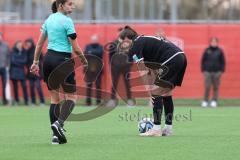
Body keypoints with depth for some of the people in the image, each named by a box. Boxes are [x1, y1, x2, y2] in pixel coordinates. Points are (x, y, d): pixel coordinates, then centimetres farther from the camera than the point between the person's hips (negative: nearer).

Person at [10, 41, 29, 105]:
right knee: (15, 87, 0)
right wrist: (21, 62, -3)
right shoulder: (13, 52, 1)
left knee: (24, 86, -8)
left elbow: (25, 60, 0)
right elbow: (12, 61, -7)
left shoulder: (23, 52, 9)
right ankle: (16, 101, 6)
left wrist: (17, 61, -7)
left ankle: (26, 101, -8)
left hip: (21, 72, 1)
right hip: (14, 71, -1)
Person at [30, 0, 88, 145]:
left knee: (55, 97, 11)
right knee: (72, 96, 4)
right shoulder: (67, 21, -11)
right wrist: (84, 61, 4)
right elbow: (76, 48, -11)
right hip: (62, 61, -7)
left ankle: (56, 135, 7)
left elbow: (40, 43, 14)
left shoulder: (49, 19, 10)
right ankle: (59, 123, -20)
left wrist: (36, 61, 20)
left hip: (48, 58, 7)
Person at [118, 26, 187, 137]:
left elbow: (143, 71, -8)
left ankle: (156, 129, -6)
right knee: (166, 94, 16)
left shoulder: (136, 45, -3)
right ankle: (168, 128, 17)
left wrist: (150, 91, -7)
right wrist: (151, 89, 20)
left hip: (171, 60, -9)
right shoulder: (144, 41, 24)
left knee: (157, 93, -3)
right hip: (180, 57, 9)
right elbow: (151, 70, 23)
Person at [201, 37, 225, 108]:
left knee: (216, 87, 2)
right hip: (208, 72, -1)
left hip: (217, 72, 1)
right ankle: (205, 101, 0)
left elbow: (223, 61, 8)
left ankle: (214, 101, 8)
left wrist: (222, 70, 1)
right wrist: (203, 70, 2)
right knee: (207, 87, -5)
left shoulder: (219, 51, 4)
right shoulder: (207, 51, 4)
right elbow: (203, 61, 8)